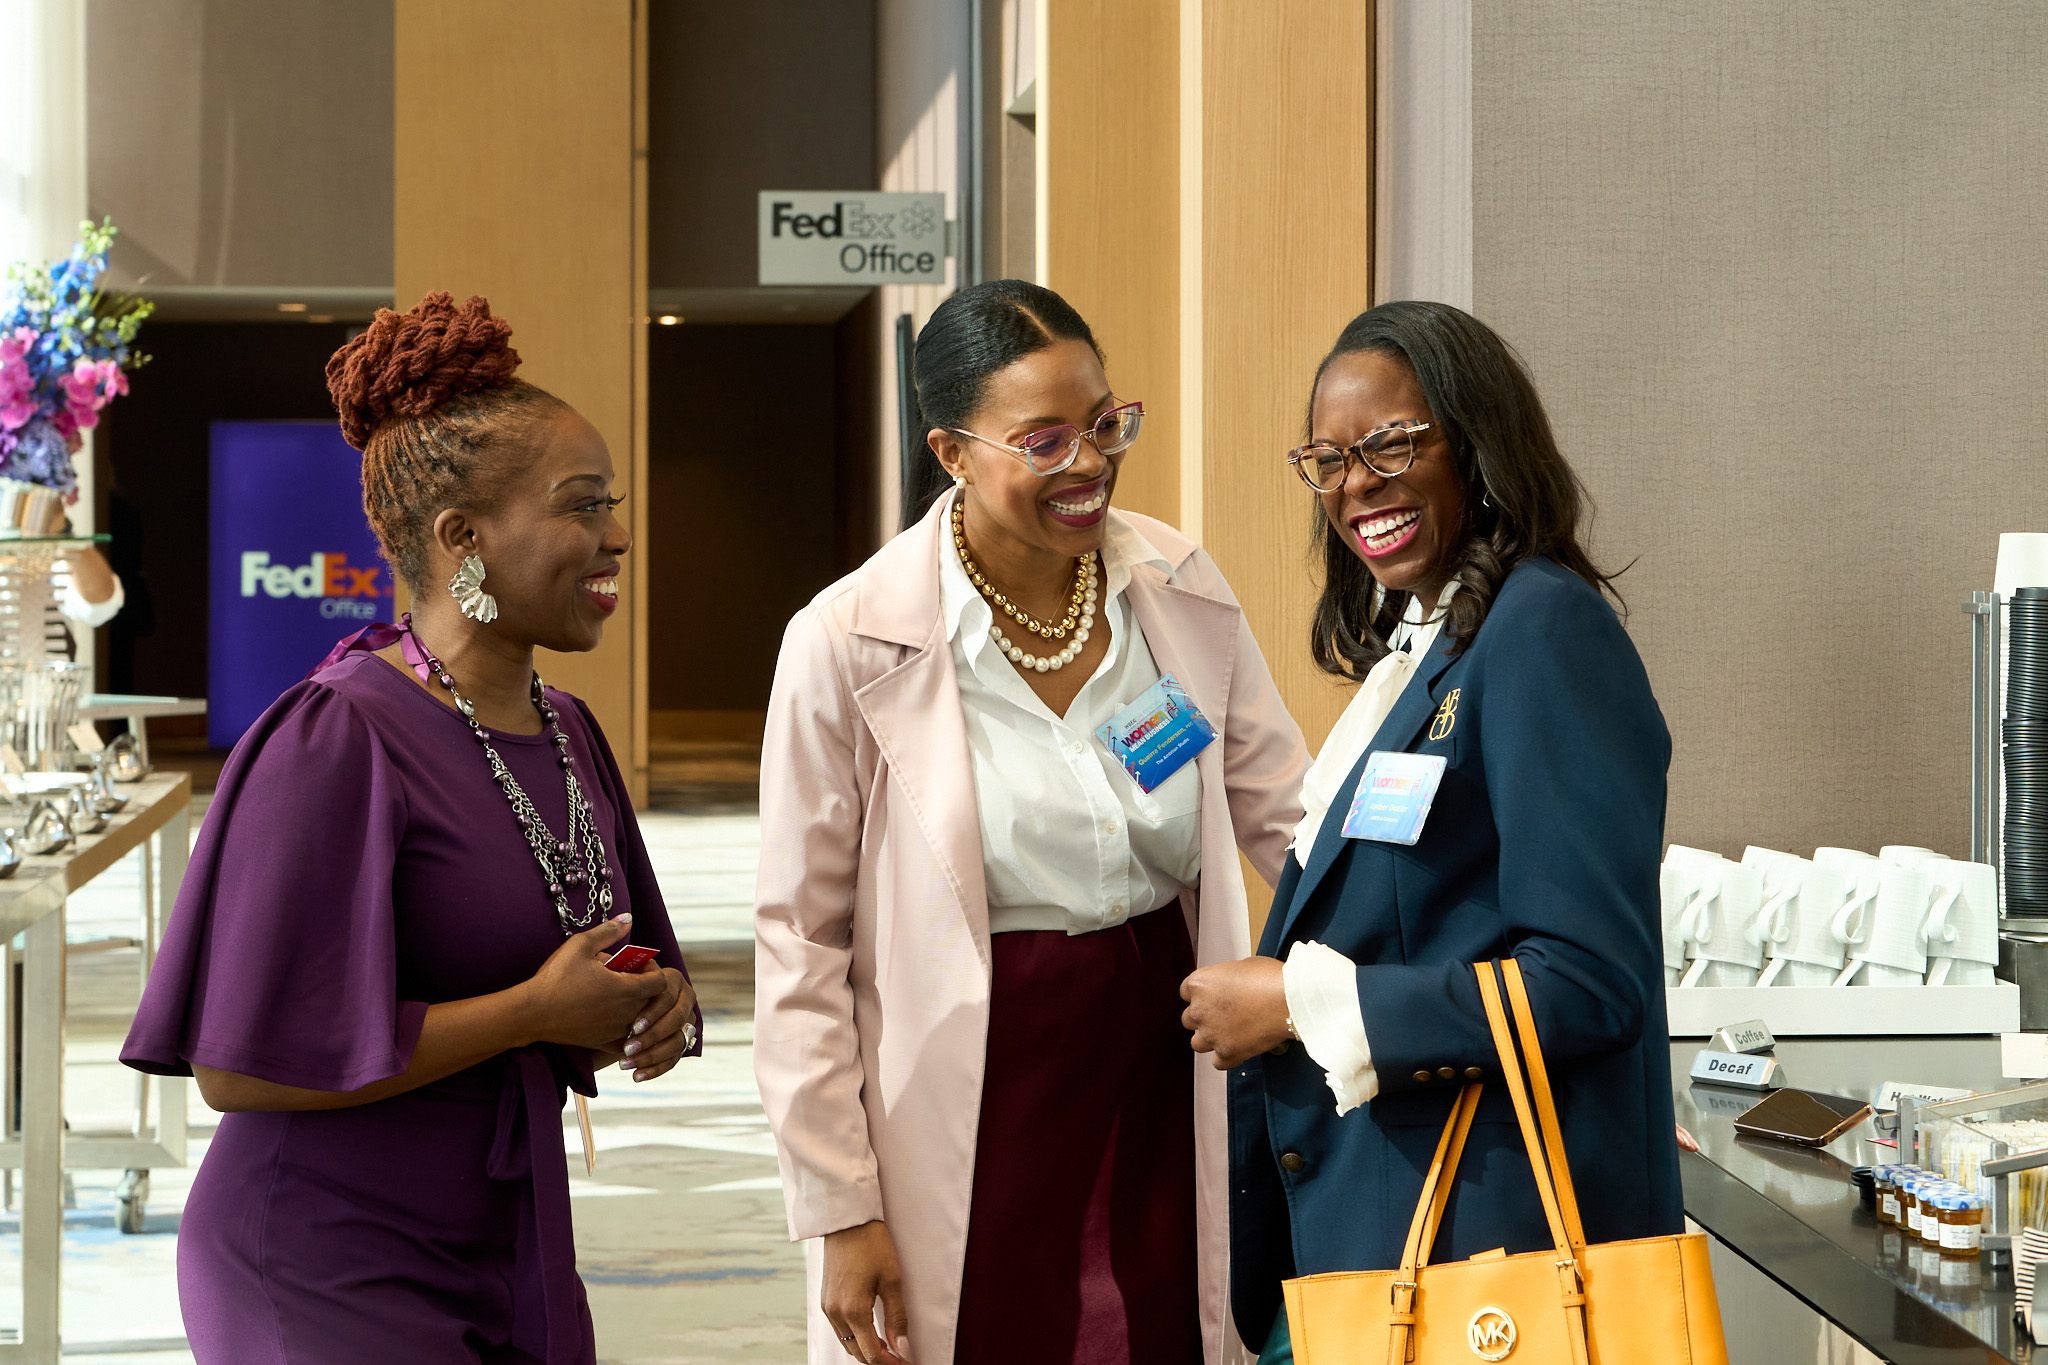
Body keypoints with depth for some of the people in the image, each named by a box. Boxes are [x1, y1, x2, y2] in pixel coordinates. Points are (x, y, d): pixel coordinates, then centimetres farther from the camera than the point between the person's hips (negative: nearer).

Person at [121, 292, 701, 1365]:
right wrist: (535, 1011, -18)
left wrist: (650, 1008, -5)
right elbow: (237, 1066, -22)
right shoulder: (335, 741, -18)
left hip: (509, 1268, 7)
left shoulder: (565, 733, 7)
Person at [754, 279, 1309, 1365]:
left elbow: (1290, 817, 11)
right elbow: (802, 944, -6)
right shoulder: (848, 645, -10)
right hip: (975, 1123, -3)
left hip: (1159, 1096, 4)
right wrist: (838, 1211, -7)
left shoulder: (1179, 591, 1)